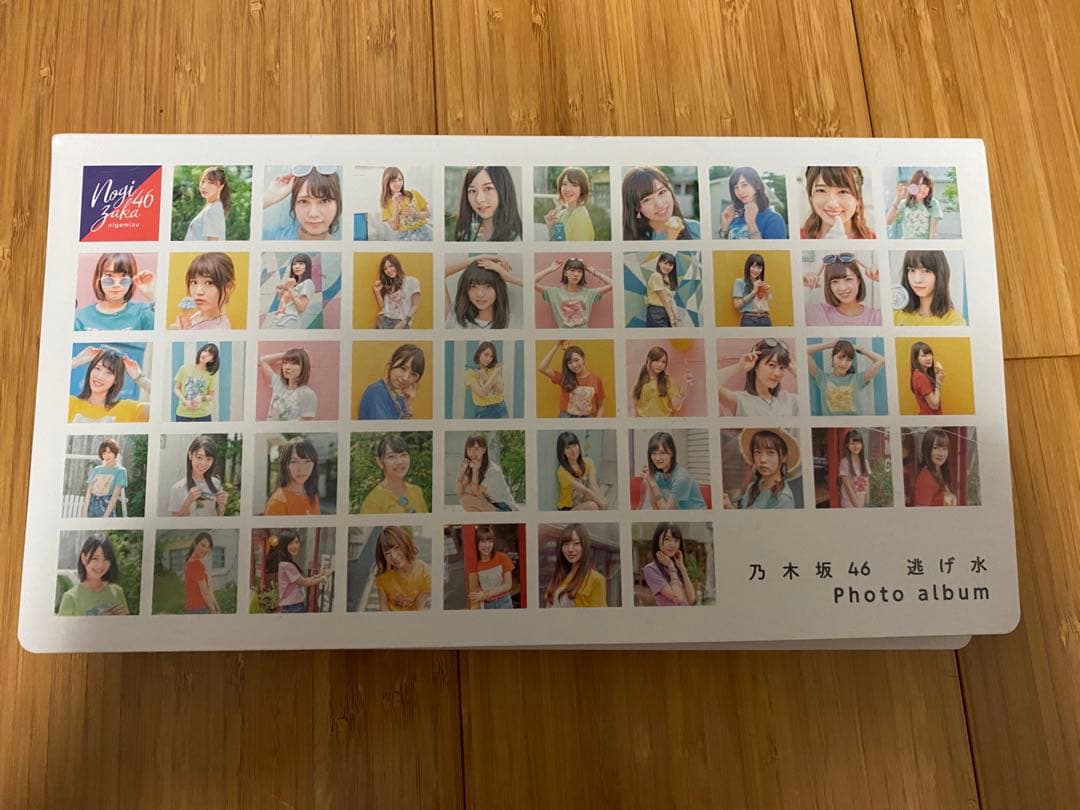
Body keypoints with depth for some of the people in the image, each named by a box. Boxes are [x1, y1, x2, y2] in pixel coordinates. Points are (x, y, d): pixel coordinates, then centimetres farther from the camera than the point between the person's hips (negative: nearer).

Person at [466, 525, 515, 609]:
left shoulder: (502, 558, -10)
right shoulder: (474, 563, -11)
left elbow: (508, 585, -9)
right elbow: (475, 591, -9)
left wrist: (486, 594, -17)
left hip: (504, 602, 0)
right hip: (486, 605, 0)